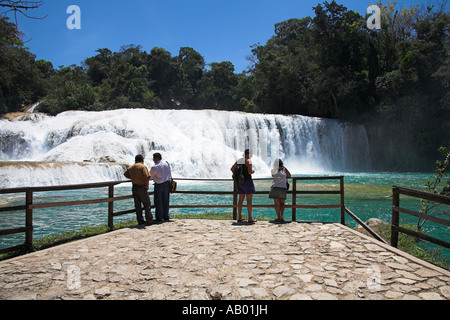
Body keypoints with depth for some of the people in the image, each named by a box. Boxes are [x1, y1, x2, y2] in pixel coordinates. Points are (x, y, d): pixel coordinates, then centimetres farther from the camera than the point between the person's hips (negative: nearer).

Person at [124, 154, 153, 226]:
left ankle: (140, 221, 13)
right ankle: (149, 220, 7)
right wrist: (146, 186, -8)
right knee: (147, 204, 5)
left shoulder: (131, 167, 9)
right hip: (142, 188, -6)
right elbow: (146, 177, -20)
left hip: (134, 188, 6)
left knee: (137, 205, 9)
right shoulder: (143, 166, -11)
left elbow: (126, 174, 25)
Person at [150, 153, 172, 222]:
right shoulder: (167, 164, 2)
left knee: (158, 201, 3)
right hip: (167, 184, 5)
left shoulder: (154, 167, -15)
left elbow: (150, 176, 0)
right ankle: (166, 217, 17)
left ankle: (159, 218, 5)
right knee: (165, 201, 12)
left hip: (159, 185, -5)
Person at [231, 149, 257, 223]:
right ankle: (250, 218, -2)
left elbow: (232, 169, 16)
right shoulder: (248, 161, -12)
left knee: (241, 200, 10)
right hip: (247, 181, -8)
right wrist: (253, 171, 1)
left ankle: (239, 217, 11)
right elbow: (250, 172, -21)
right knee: (249, 200, -3)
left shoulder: (238, 160, 12)